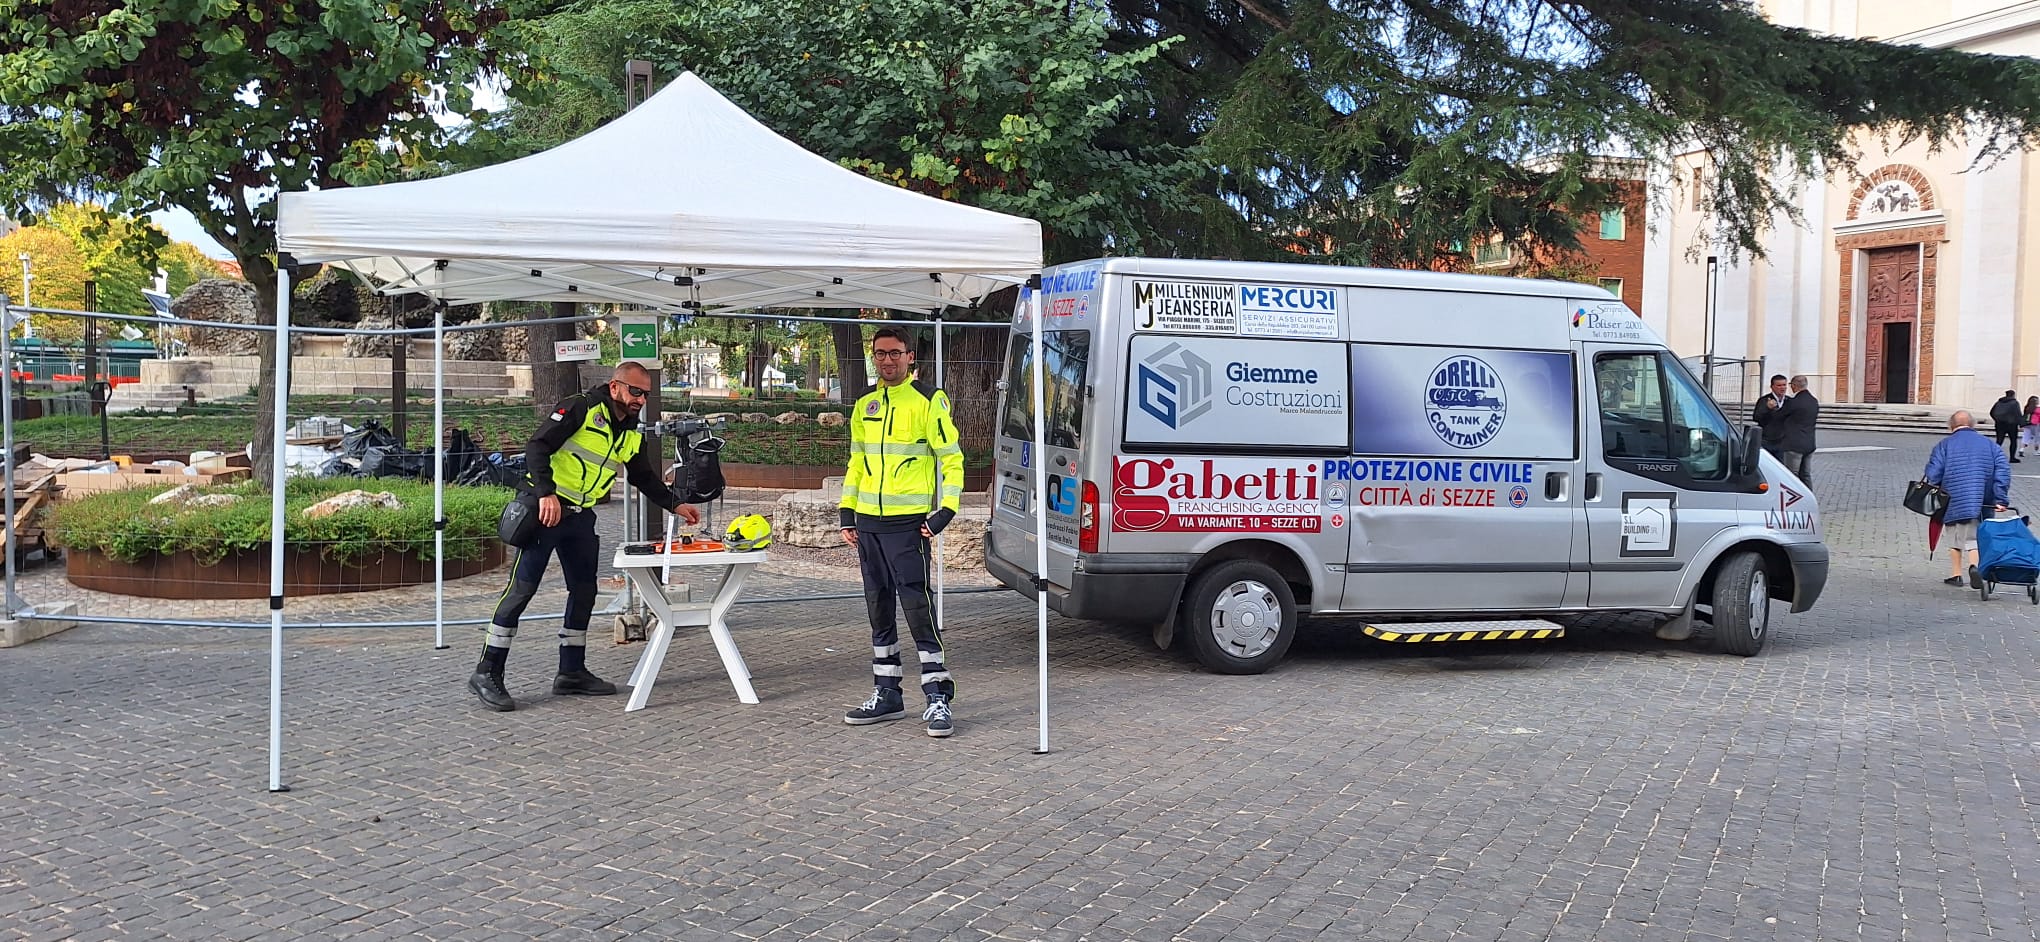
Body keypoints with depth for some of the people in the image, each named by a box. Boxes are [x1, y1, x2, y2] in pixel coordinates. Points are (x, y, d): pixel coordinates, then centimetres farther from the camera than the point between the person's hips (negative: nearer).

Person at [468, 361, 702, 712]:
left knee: (584, 591, 10)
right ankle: (487, 673, -2)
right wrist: (546, 493, -31)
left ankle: (571, 672, 20)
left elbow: (645, 478, 21)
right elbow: (537, 447, -21)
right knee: (522, 588, -8)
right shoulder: (580, 408, -14)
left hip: (581, 516, 8)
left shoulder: (632, 435, 10)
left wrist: (675, 505, 10)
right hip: (545, 509, -8)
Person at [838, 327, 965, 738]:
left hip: (908, 521, -7)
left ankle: (937, 697, -5)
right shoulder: (865, 407, 15)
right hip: (868, 521, 7)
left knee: (917, 605, -11)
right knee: (879, 608, 11)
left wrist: (947, 509, -14)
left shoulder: (929, 400, -5)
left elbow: (951, 457, -6)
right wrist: (847, 511, 15)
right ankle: (887, 693, 20)